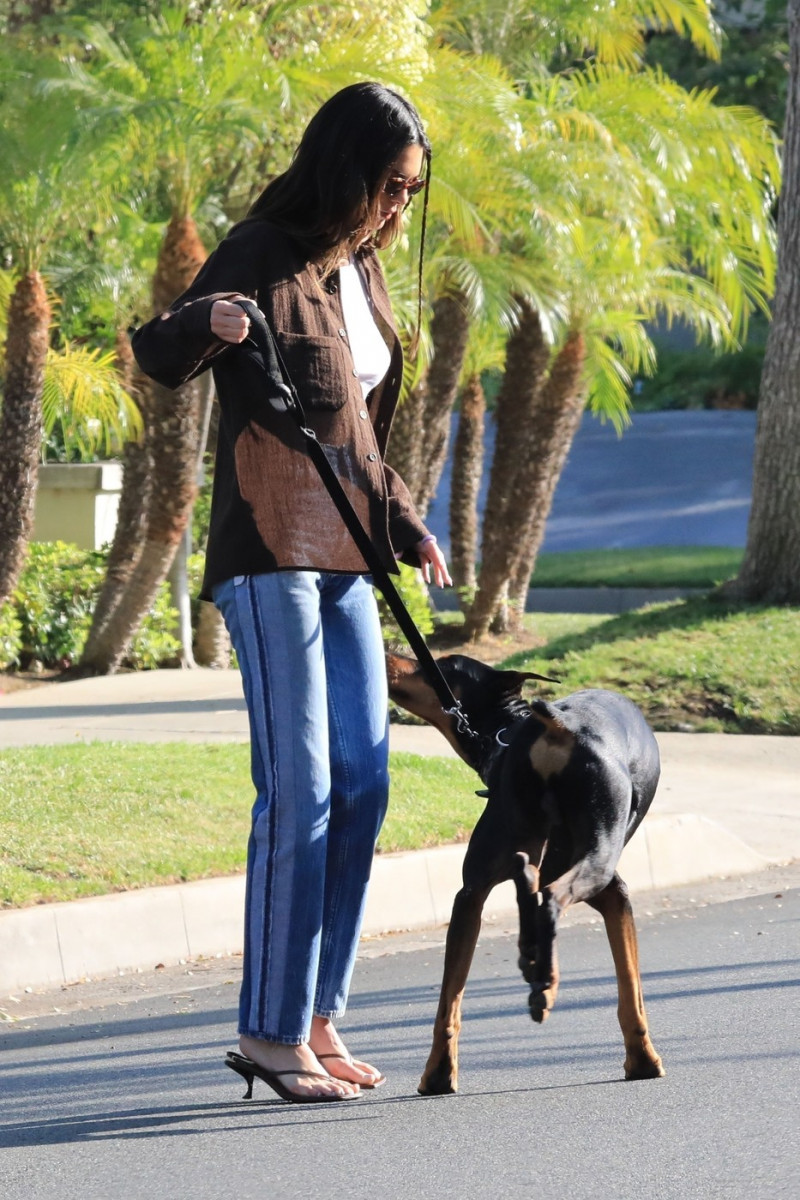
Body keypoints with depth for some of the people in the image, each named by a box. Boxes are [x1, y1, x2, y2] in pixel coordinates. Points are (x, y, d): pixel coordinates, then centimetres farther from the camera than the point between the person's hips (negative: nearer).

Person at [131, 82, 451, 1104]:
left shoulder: (360, 268, 15)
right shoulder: (265, 255, -11)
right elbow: (159, 359, -21)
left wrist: (404, 525, 22)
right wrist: (201, 322, -42)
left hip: (343, 559, 9)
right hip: (270, 556, -9)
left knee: (362, 784, 8)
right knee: (299, 790, -12)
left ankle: (316, 1018, 15)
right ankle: (270, 1031, -8)